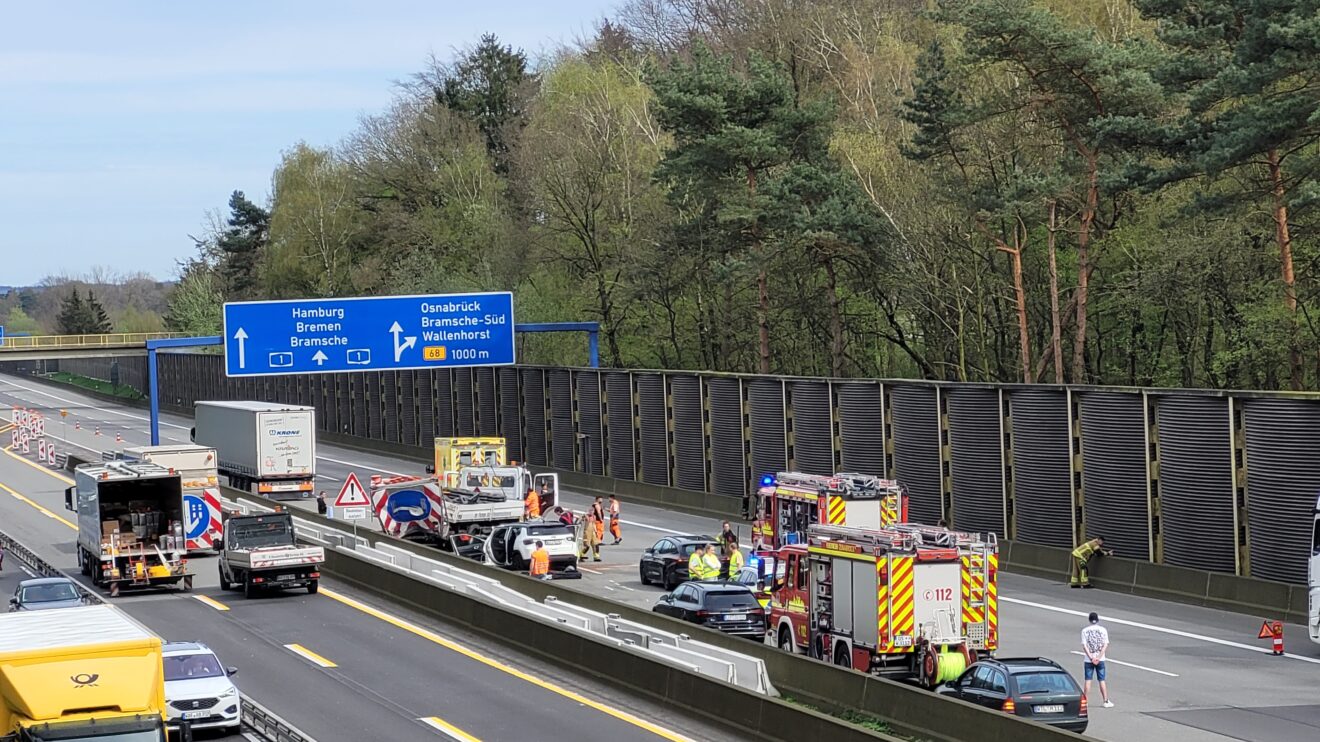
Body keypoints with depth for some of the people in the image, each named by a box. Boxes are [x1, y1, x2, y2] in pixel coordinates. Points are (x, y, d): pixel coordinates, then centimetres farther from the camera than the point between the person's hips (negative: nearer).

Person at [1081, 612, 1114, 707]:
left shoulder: (1085, 631, -2)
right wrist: (1098, 658, -10)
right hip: (1100, 660, 1)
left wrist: (1091, 658, -11)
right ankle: (1106, 701, 7)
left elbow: (1084, 646, -9)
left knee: (1088, 681, 3)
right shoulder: (1103, 630, 0)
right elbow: (1105, 645, -7)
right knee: (1102, 681, 6)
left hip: (1088, 660, -1)